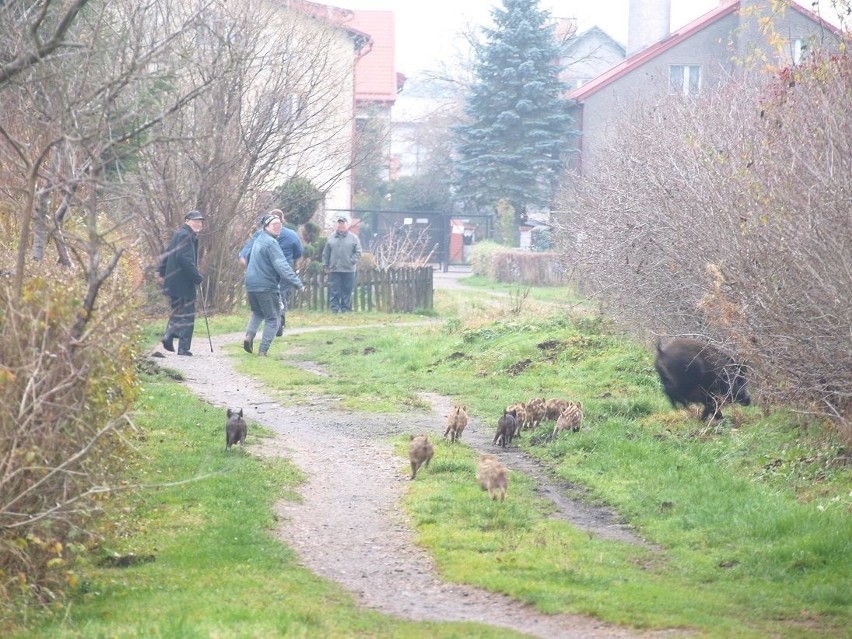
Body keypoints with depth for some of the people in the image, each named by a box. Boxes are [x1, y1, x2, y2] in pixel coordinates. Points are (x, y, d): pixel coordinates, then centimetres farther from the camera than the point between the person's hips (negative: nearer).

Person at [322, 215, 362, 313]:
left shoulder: (353, 238, 4)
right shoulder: (331, 237, 9)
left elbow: (358, 252, 3)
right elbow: (326, 253, 11)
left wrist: (352, 261, -11)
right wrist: (325, 265, 6)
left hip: (348, 269, -1)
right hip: (334, 270, 1)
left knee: (347, 291, 2)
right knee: (334, 291, -2)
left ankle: (345, 309, 8)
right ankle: (334, 308, -1)